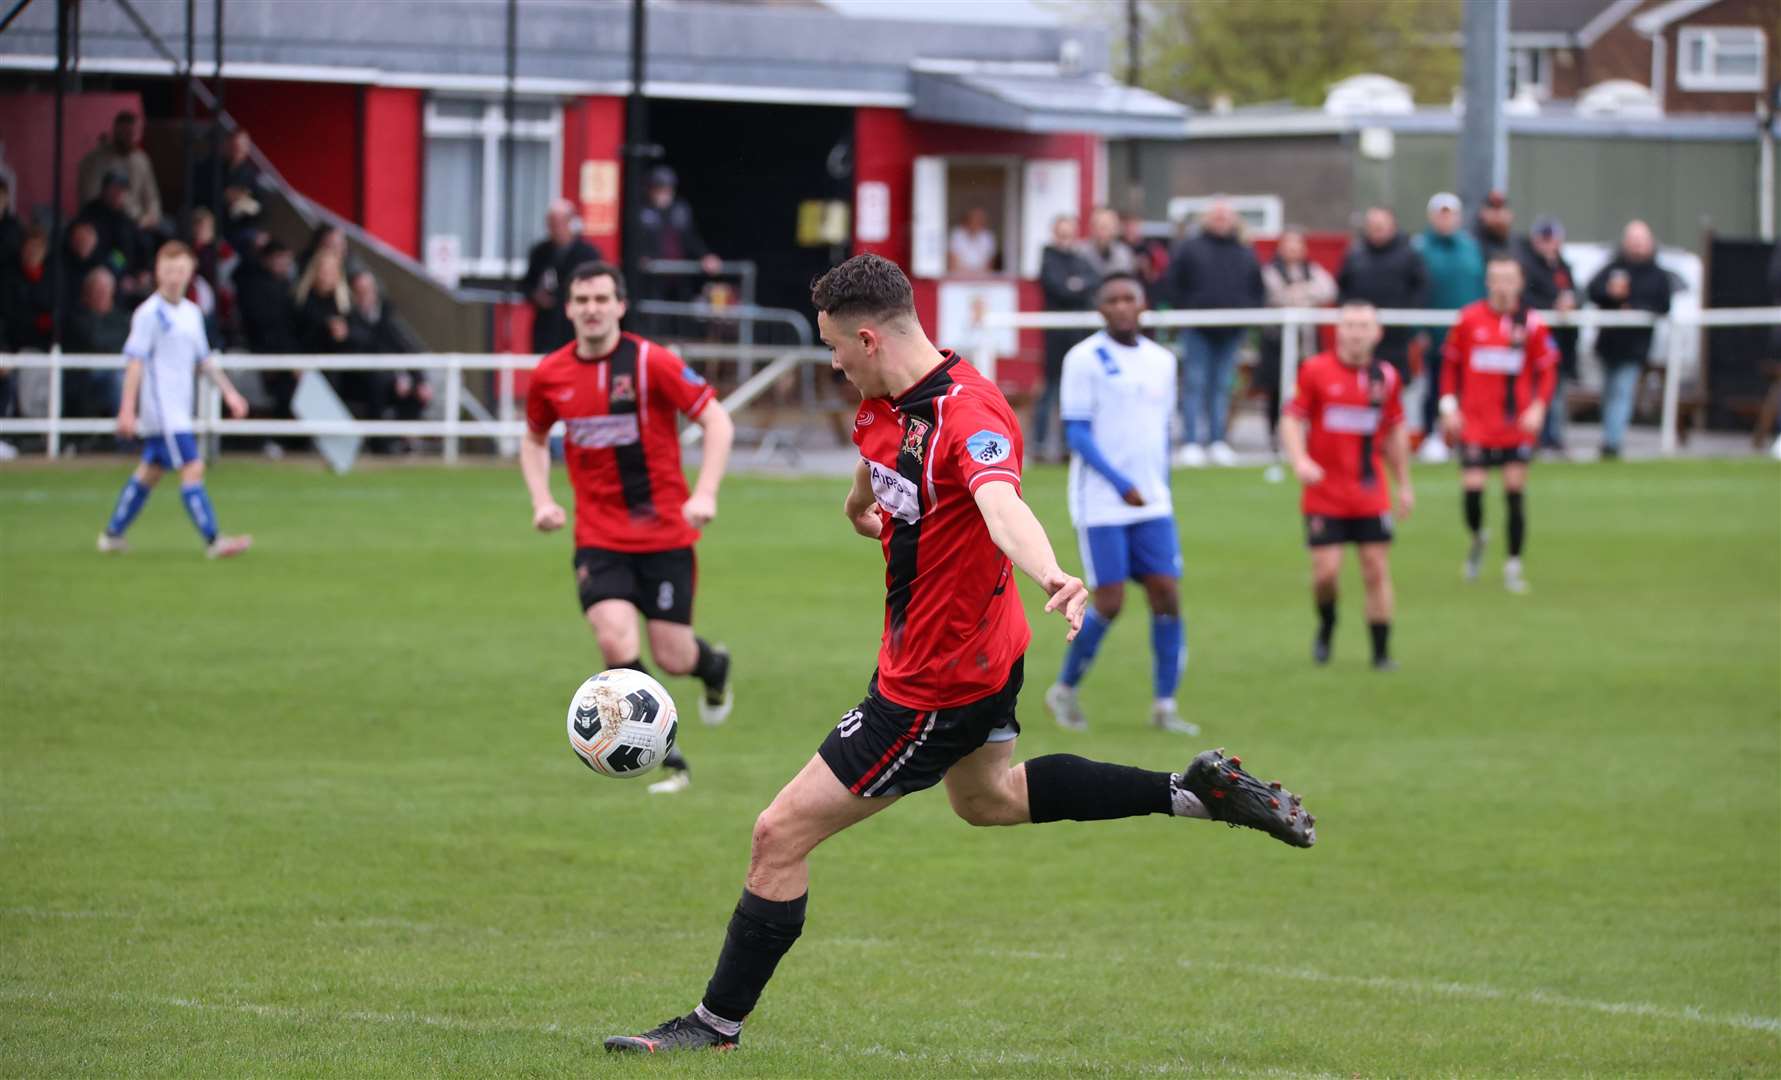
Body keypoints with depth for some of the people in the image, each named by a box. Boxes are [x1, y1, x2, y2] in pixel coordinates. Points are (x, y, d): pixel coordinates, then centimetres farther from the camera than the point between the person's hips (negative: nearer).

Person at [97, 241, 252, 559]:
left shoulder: (191, 313, 13)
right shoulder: (149, 314, -11)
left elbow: (204, 359, 22)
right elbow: (135, 362, -14)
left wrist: (229, 392, 18)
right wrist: (128, 409, -18)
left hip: (179, 409, 8)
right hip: (161, 410, -8)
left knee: (150, 470, 14)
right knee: (192, 468, -13)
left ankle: (112, 534, 23)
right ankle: (213, 541, -15)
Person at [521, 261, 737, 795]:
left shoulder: (651, 363, -12)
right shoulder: (550, 375, 0)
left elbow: (717, 421, -10)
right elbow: (534, 440, 18)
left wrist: (705, 494, -21)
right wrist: (542, 500, 2)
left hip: (665, 534, -2)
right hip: (599, 538, 2)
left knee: (672, 658, 1)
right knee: (616, 641, -19)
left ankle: (714, 666, 41)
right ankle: (668, 760, -3)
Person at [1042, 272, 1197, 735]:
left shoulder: (1161, 361, 11)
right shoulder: (1085, 359, -7)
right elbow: (1076, 432, -11)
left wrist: (1160, 486, 16)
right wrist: (1120, 484, -19)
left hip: (1152, 504, 5)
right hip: (1101, 503, -5)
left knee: (1167, 596, -3)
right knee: (1109, 604, -7)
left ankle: (1164, 706, 4)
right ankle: (1064, 690, 13)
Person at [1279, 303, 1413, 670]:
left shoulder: (1386, 376, 5)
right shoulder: (1316, 371, -5)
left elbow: (1395, 432, 16)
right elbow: (1292, 419, -4)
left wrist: (1403, 485, 18)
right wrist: (1299, 460, -22)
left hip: (1371, 495, 2)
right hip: (1324, 495, -2)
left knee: (1376, 570, -1)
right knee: (1326, 571, -8)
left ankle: (1381, 652, 8)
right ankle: (1326, 627, 22)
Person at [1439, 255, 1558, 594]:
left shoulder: (1532, 324, -2)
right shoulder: (1469, 319, -1)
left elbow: (1547, 368, 4)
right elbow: (1450, 363, 8)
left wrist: (1538, 407, -8)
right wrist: (1449, 404, 1)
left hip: (1516, 424, 0)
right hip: (1474, 422, 0)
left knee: (1515, 492, 0)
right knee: (1472, 487, -6)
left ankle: (1514, 566, 9)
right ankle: (1477, 538, 26)